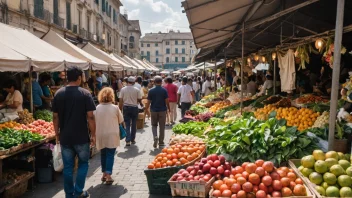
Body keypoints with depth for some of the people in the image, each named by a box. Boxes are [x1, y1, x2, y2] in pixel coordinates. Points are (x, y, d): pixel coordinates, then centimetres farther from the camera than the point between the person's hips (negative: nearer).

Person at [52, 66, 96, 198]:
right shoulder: (85, 94, -10)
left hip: (65, 137, 3)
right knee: (83, 163, 15)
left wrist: (57, 134, 14)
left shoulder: (58, 94, 1)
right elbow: (90, 117, -12)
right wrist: (93, 135, -3)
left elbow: (55, 117, 4)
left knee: (68, 166, 12)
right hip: (81, 137, -3)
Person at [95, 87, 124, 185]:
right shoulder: (115, 107, -9)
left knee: (103, 154, 16)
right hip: (112, 135, -3)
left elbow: (94, 121, 2)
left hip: (100, 135, 3)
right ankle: (108, 176, -2)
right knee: (110, 155, 2)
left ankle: (104, 174, 26)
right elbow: (121, 121, 1)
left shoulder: (97, 108, -4)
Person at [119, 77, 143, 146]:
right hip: (134, 107, -1)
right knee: (134, 124, 13)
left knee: (127, 125, 3)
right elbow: (139, 100, -2)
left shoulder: (123, 89, -2)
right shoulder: (137, 90, -6)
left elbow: (120, 100, -2)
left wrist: (120, 109, 5)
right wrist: (141, 104, 19)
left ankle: (128, 141, -5)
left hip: (126, 107, 1)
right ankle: (132, 139, 22)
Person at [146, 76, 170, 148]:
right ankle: (161, 143, 11)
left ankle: (155, 137, -9)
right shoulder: (164, 90, -6)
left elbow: (149, 102, -2)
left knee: (154, 125, 17)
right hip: (162, 110, -1)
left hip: (154, 110, 1)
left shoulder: (151, 91, -4)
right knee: (162, 127, 7)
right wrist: (168, 108, 9)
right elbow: (167, 101, -7)